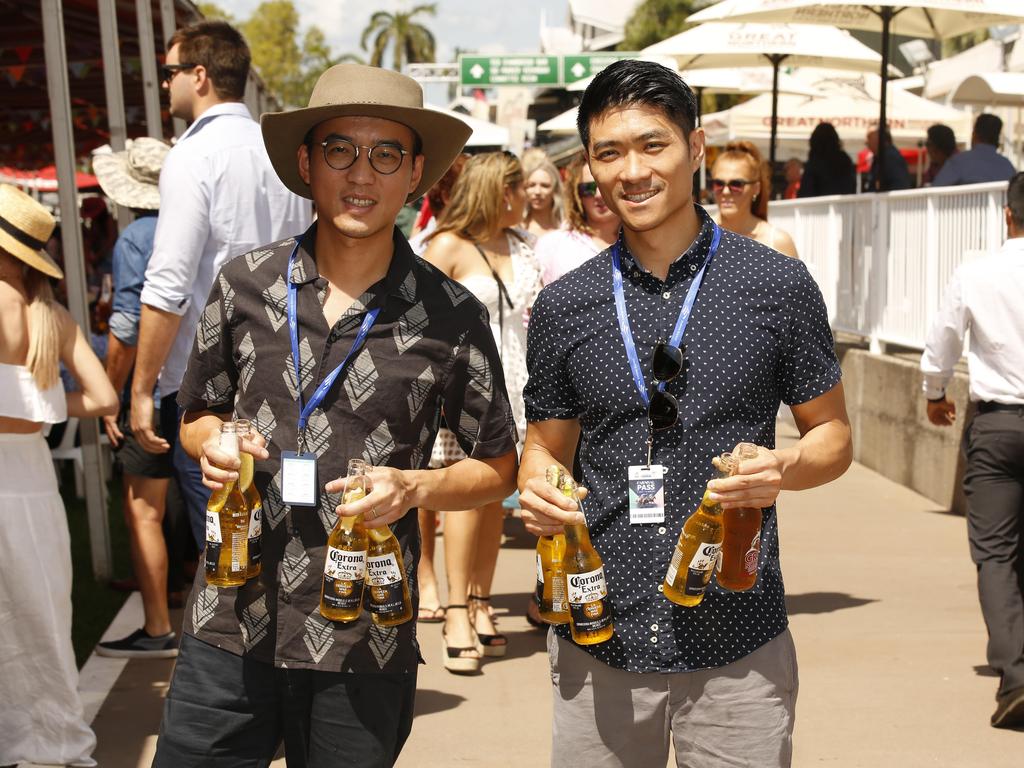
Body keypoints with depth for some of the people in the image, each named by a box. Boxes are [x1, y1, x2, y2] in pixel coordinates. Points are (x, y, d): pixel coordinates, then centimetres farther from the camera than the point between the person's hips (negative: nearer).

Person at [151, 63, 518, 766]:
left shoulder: (450, 317, -3)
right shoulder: (245, 284, 3)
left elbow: (498, 468, 6)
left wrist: (415, 487, -12)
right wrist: (213, 442, -6)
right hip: (229, 631, 2)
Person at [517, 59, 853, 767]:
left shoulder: (779, 285, -2)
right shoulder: (563, 306, 4)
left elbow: (833, 433, 5)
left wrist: (784, 467, -16)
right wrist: (535, 489, -9)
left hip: (739, 651, -2)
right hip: (597, 642, 2)